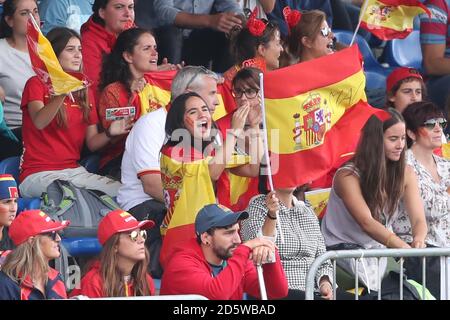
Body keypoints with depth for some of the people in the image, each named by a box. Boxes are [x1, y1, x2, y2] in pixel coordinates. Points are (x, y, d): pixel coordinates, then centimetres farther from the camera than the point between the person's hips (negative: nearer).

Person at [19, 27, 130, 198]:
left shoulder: (83, 92, 18)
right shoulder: (36, 84, 1)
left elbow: (92, 142, 13)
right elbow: (39, 122, -21)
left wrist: (109, 133, -10)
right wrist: (63, 93, -37)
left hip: (74, 170, 6)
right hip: (39, 174, -6)